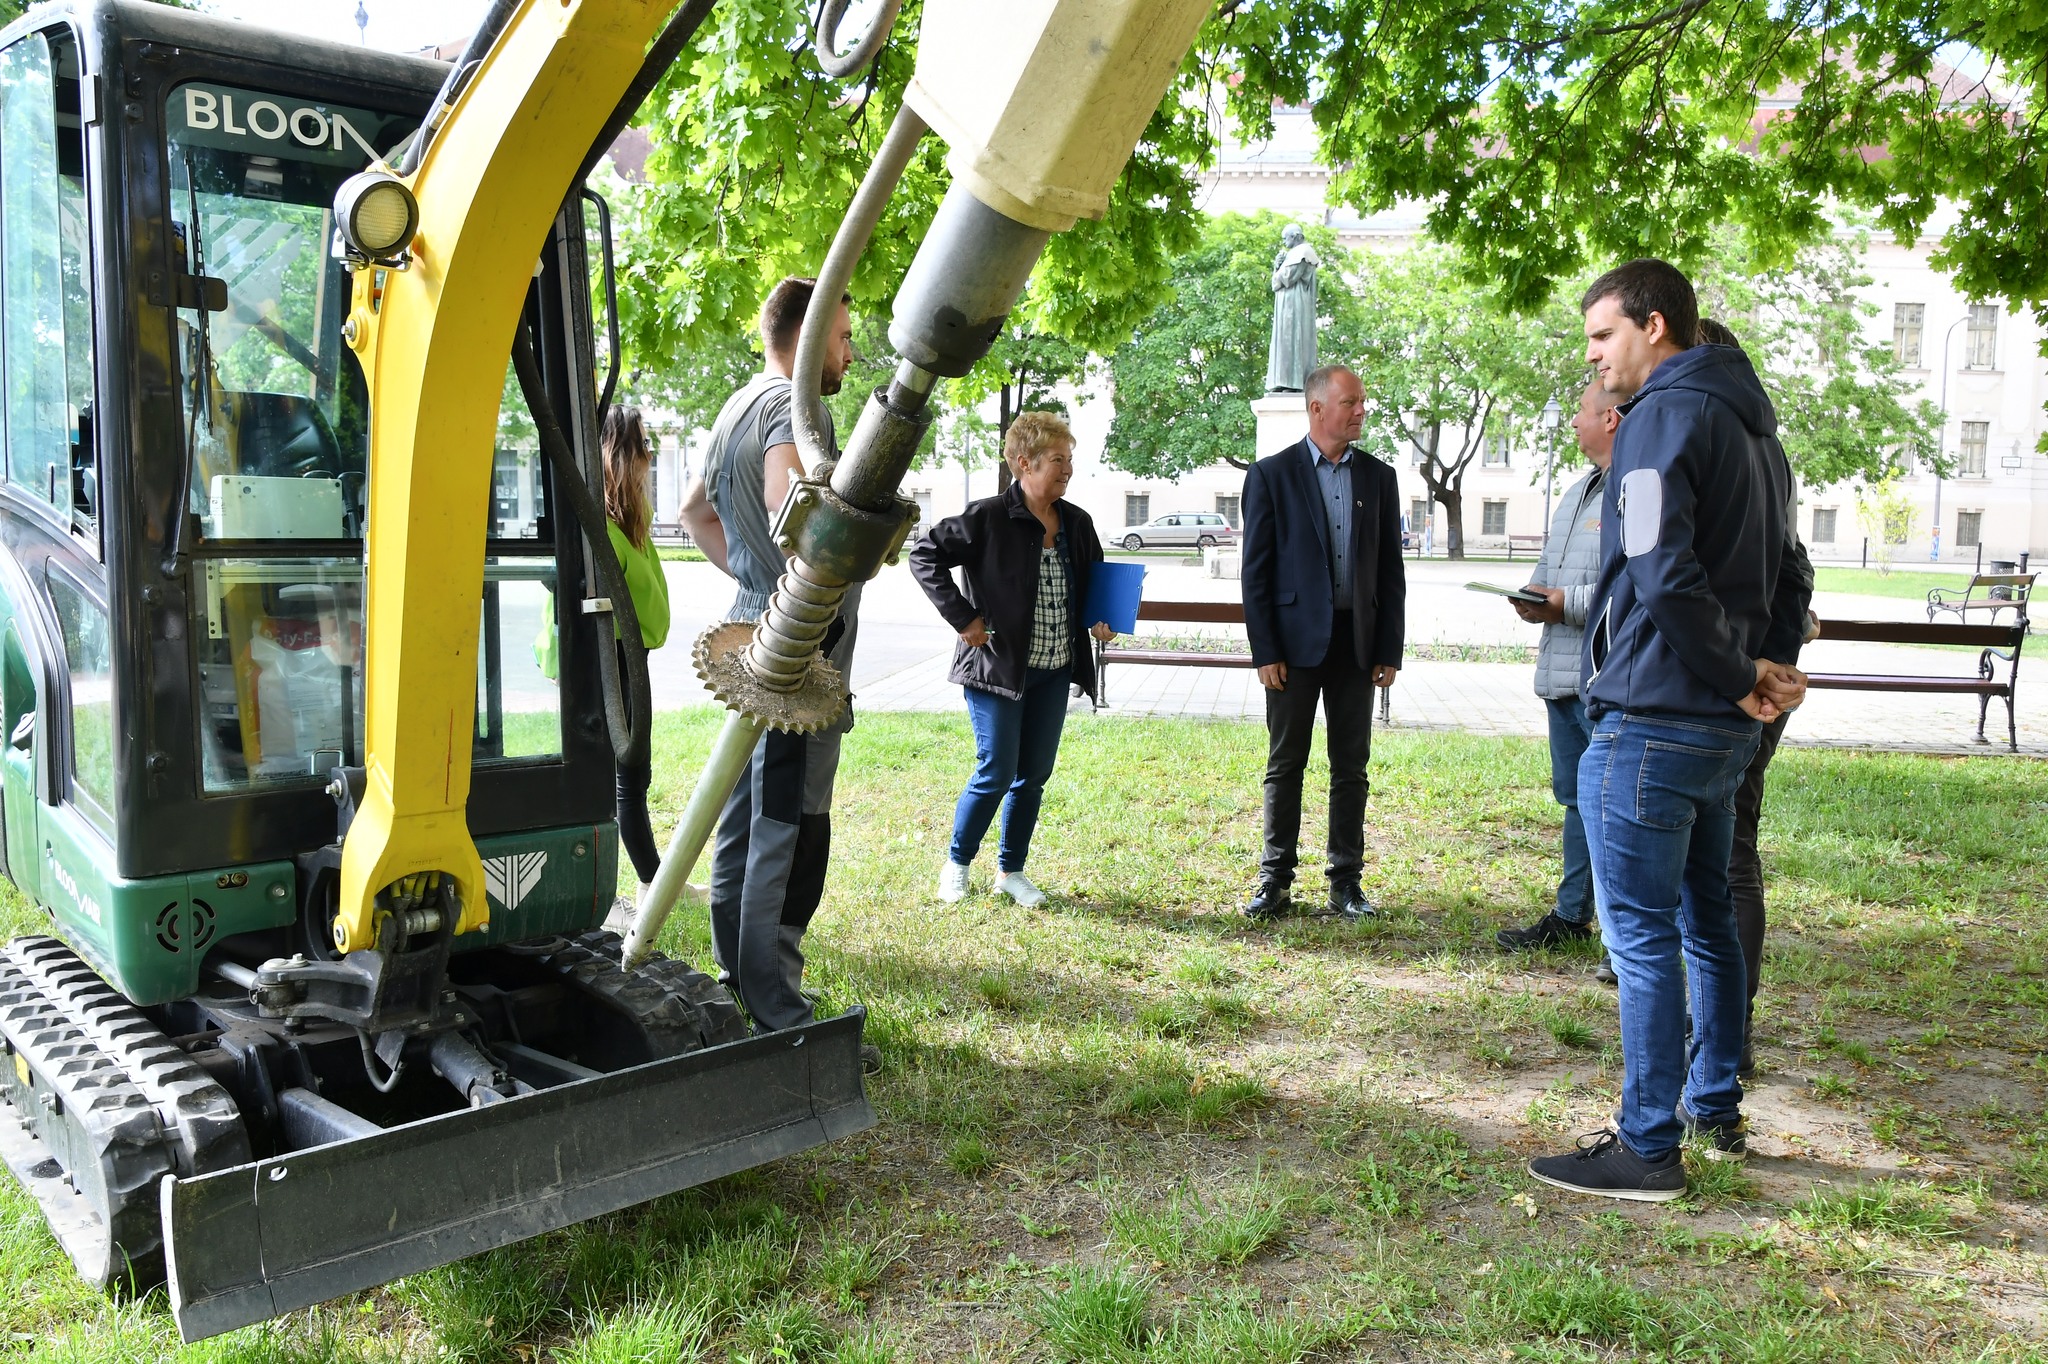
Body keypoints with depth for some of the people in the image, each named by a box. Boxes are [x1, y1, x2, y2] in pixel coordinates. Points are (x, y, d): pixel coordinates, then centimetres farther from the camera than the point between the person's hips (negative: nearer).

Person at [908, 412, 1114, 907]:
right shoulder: (988, 517, -13)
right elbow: (925, 555, -11)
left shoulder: (1077, 524, 6)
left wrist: (1099, 620, 2)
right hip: (997, 666, -6)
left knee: (1034, 775, 10)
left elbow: (1094, 583, 21)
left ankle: (1011, 871, 25)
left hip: (1055, 671, 6)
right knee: (996, 774, -3)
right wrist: (962, 617, -15)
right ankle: (956, 863, 19)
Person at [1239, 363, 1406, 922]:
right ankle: (1275, 881, 14)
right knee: (1284, 765, 5)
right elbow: (1256, 569, -3)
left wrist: (1389, 650, 2)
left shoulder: (1378, 476, 8)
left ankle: (1346, 883, 16)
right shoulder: (1272, 474, -1)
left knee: (1351, 768, 7)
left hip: (1356, 641, 3)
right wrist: (1265, 651, -9)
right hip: (1295, 640, -3)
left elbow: (1390, 570, 8)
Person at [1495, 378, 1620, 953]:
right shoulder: (1577, 492, 20)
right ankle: (1571, 915, 28)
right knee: (1576, 797, 17)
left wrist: (1568, 603, -20)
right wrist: (1534, 596, 8)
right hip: (1563, 671, 10)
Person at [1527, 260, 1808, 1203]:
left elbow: (1665, 576, -25)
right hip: (1724, 731, 10)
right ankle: (1714, 1107, 32)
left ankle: (1648, 1149, 5)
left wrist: (1739, 677, -14)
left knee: (1641, 933, -3)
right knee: (1704, 917, 19)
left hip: (1651, 721, -10)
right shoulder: (1752, 426, 17)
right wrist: (1755, 673, 7)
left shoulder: (1665, 416, -13)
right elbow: (1784, 585, 19)